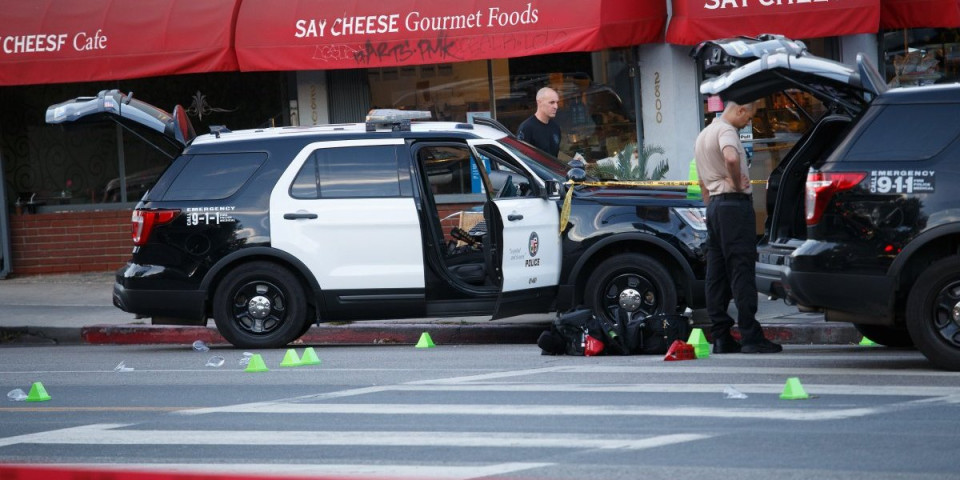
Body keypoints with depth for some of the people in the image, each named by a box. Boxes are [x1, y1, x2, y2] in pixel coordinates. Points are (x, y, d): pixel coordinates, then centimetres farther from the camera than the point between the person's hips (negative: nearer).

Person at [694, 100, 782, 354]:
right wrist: (737, 182, -16)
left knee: (717, 274, 7)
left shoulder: (704, 135, 22)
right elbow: (731, 158, -32)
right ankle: (751, 337, -14)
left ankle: (721, 337, 6)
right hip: (735, 203, -10)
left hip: (714, 204, 10)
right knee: (742, 271, -11)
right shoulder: (726, 130, -10)